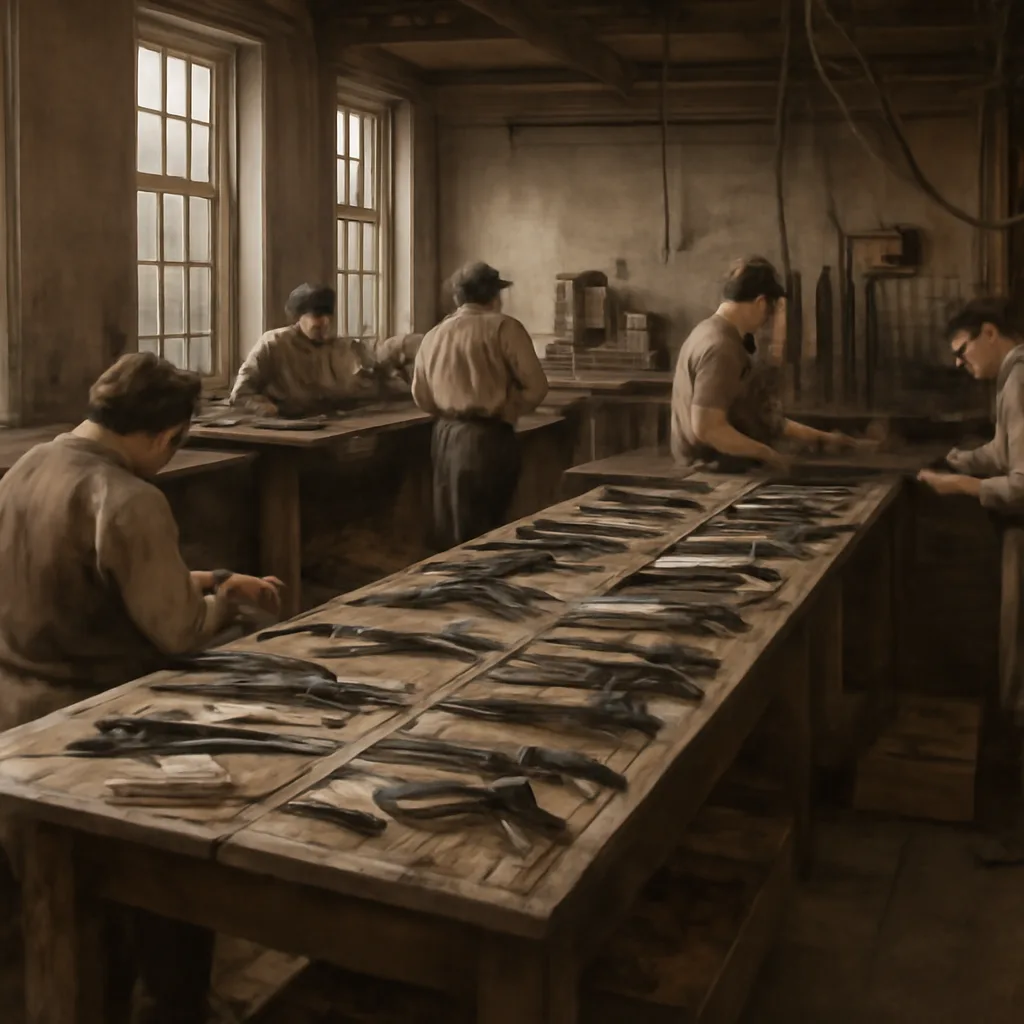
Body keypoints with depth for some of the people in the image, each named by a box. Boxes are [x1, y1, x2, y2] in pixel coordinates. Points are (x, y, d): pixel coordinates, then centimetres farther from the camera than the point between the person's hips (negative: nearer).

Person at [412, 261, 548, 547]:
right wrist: (508, 410, 6)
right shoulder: (503, 327, -7)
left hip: (445, 435, 5)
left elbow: (422, 398, 15)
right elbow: (536, 386, -11)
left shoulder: (432, 336, 9)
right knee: (485, 532, 3)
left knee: (453, 532, 15)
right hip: (489, 438, -5)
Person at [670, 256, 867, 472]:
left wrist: (822, 438, 19)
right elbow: (707, 428, -26)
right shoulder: (720, 348, -19)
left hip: (715, 466, 10)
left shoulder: (713, 334, 13)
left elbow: (758, 417, 17)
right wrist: (767, 454, -16)